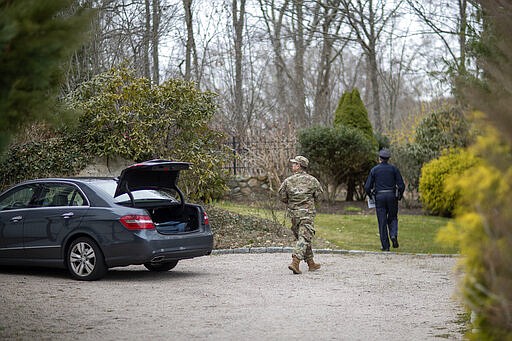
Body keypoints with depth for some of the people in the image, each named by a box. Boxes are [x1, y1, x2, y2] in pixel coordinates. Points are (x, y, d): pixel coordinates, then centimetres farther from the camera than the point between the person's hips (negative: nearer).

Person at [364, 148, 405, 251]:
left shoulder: (374, 170, 3)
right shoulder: (394, 169, 3)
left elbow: (367, 187, 0)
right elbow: (401, 185, -2)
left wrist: (371, 196, 18)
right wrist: (399, 196, 15)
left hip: (379, 197, 0)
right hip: (392, 196, 0)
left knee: (382, 222, 3)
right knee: (392, 218, 17)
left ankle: (385, 246, 2)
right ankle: (394, 235, -10)